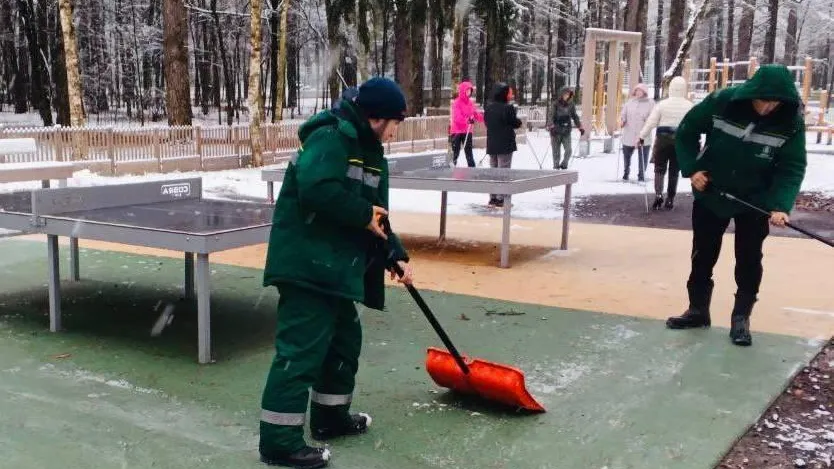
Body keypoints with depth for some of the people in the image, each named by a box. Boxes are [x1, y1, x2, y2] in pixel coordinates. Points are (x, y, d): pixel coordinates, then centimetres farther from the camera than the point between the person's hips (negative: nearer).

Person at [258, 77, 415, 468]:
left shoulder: (372, 154, 17)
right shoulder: (330, 138, -15)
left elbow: (377, 215, 19)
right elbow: (315, 188, -30)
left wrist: (394, 255, 9)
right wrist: (363, 214, -19)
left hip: (336, 266, 11)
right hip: (306, 262, -10)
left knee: (345, 337, 19)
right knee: (302, 347, -9)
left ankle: (331, 416, 35)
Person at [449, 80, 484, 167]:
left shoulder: (470, 103, 8)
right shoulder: (457, 103, -12)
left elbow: (475, 114, 11)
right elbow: (457, 116, -24)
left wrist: (484, 117, -7)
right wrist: (467, 120, -40)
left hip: (467, 131, 6)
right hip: (457, 131, -6)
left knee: (469, 151, 12)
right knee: (456, 152, -1)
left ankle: (472, 167, 18)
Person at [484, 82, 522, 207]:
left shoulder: (489, 107, 4)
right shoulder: (508, 108, -15)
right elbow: (516, 123, -10)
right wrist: (518, 120, 9)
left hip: (491, 144, 6)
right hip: (505, 145, -6)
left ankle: (492, 198, 14)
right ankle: (501, 199, -2)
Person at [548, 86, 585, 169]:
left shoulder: (571, 105, 6)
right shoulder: (557, 104, -3)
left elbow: (575, 116, 14)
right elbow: (552, 115, -10)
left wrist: (580, 127, 7)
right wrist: (551, 126, -25)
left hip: (566, 131, 2)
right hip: (556, 131, -2)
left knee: (568, 150, -10)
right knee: (556, 151, 2)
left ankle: (564, 165, 12)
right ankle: (556, 167, 14)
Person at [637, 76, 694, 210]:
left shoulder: (662, 104, -2)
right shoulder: (690, 106, 1)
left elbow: (651, 122, -4)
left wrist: (641, 137, 2)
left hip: (663, 138, -1)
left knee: (659, 169, 7)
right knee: (674, 171, 10)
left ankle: (658, 195, -12)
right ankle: (670, 200, 12)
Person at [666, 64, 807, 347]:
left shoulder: (792, 121, -20)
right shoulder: (721, 102, -21)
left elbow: (792, 168, -17)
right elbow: (686, 132, -6)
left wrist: (780, 205, -31)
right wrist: (691, 168, -15)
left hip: (755, 200, -1)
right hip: (710, 194, 1)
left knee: (748, 260, 5)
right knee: (703, 256, 10)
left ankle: (741, 318, 20)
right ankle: (698, 310, 26)